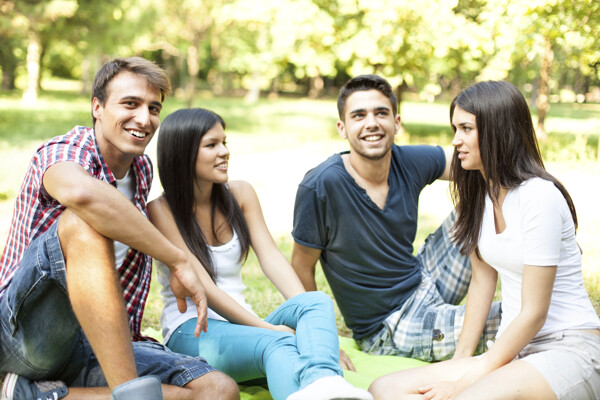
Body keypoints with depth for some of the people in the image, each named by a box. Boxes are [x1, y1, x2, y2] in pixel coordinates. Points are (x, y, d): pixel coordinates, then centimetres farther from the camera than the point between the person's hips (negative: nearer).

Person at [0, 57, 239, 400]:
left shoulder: (143, 169, 13)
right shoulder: (63, 153, -11)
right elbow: (81, 192, -38)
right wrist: (179, 261, -33)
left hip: (102, 345, 7)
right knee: (83, 222, -34)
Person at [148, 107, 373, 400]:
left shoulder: (240, 195, 10)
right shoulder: (161, 210, -6)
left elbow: (271, 258, -1)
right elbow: (202, 286, -14)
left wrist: (315, 322, -17)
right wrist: (267, 327, -22)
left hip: (241, 327, 5)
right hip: (190, 332, -5)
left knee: (316, 300, -27)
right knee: (279, 344, -35)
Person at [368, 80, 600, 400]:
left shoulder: (540, 196, -17)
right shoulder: (479, 193, 8)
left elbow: (534, 314, -17)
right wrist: (463, 357, 11)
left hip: (570, 350, -8)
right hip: (515, 350, 8)